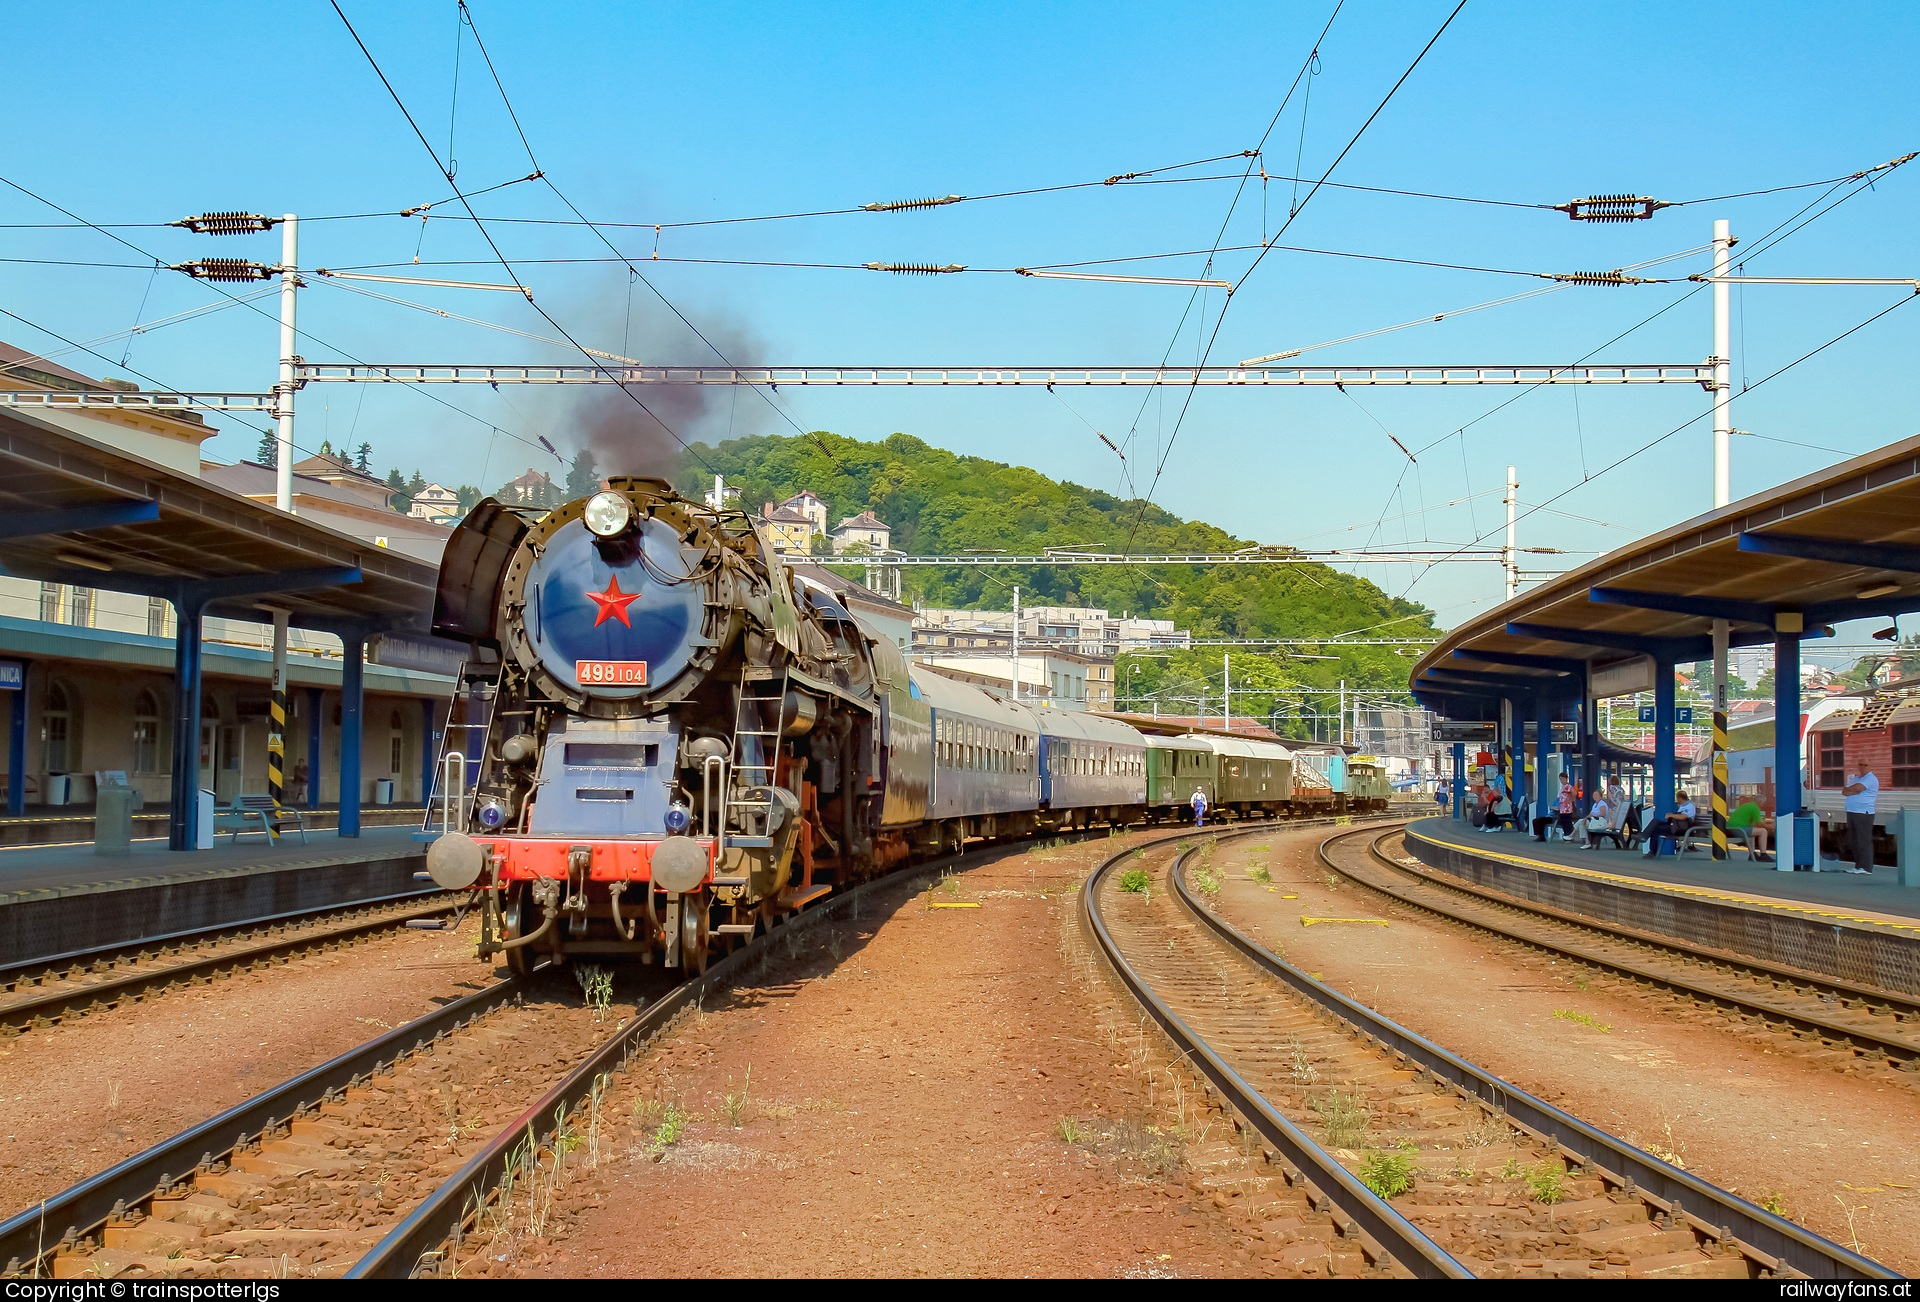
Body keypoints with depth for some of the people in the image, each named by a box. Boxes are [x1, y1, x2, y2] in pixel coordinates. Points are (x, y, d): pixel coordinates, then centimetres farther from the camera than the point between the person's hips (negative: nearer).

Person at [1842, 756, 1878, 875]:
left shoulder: (1871, 779, -6)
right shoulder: (1855, 779, 21)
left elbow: (1857, 788, -18)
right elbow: (1845, 792, 12)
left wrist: (1849, 789, 2)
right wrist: (1854, 791, -7)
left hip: (1863, 814, -8)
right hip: (1851, 812, 8)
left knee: (1864, 841, -9)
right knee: (1854, 841, 10)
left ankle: (1866, 867, -8)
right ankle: (1858, 865, 16)